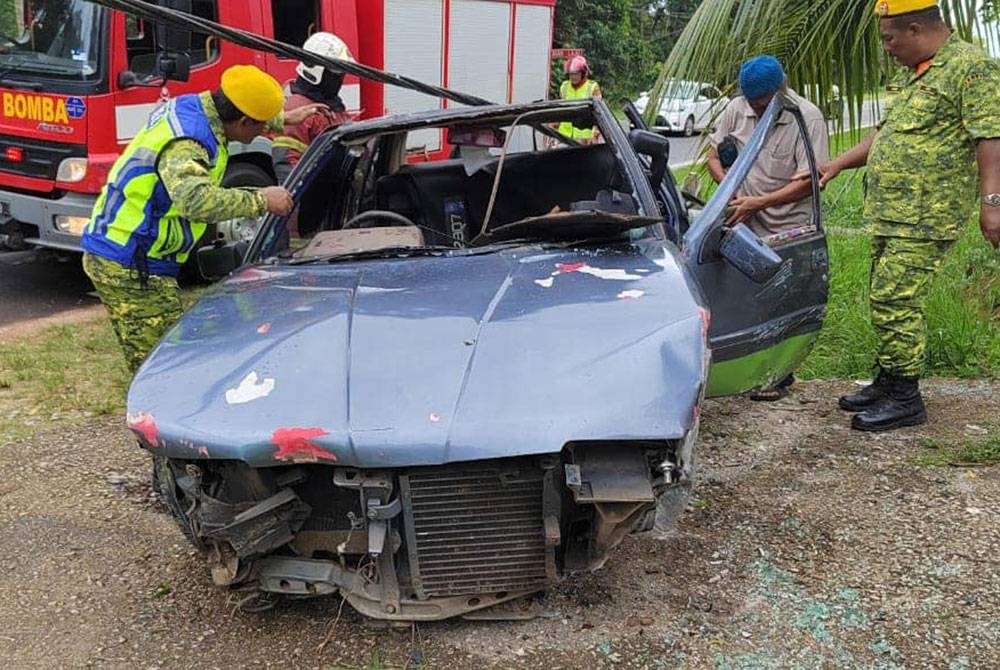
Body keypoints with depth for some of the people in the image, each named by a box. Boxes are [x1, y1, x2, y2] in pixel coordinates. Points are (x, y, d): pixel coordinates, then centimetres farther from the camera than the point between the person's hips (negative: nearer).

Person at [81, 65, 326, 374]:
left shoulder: (194, 105, 5)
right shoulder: (185, 145, -25)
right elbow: (196, 200, -44)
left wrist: (284, 119, 36)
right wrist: (260, 200, -36)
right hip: (130, 268, -10)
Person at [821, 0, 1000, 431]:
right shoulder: (912, 74, 20)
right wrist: (839, 164, 23)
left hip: (925, 216, -9)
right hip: (889, 213, 9)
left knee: (894, 300, -11)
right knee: (888, 299, 13)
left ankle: (905, 399, -1)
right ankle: (888, 383, 24)